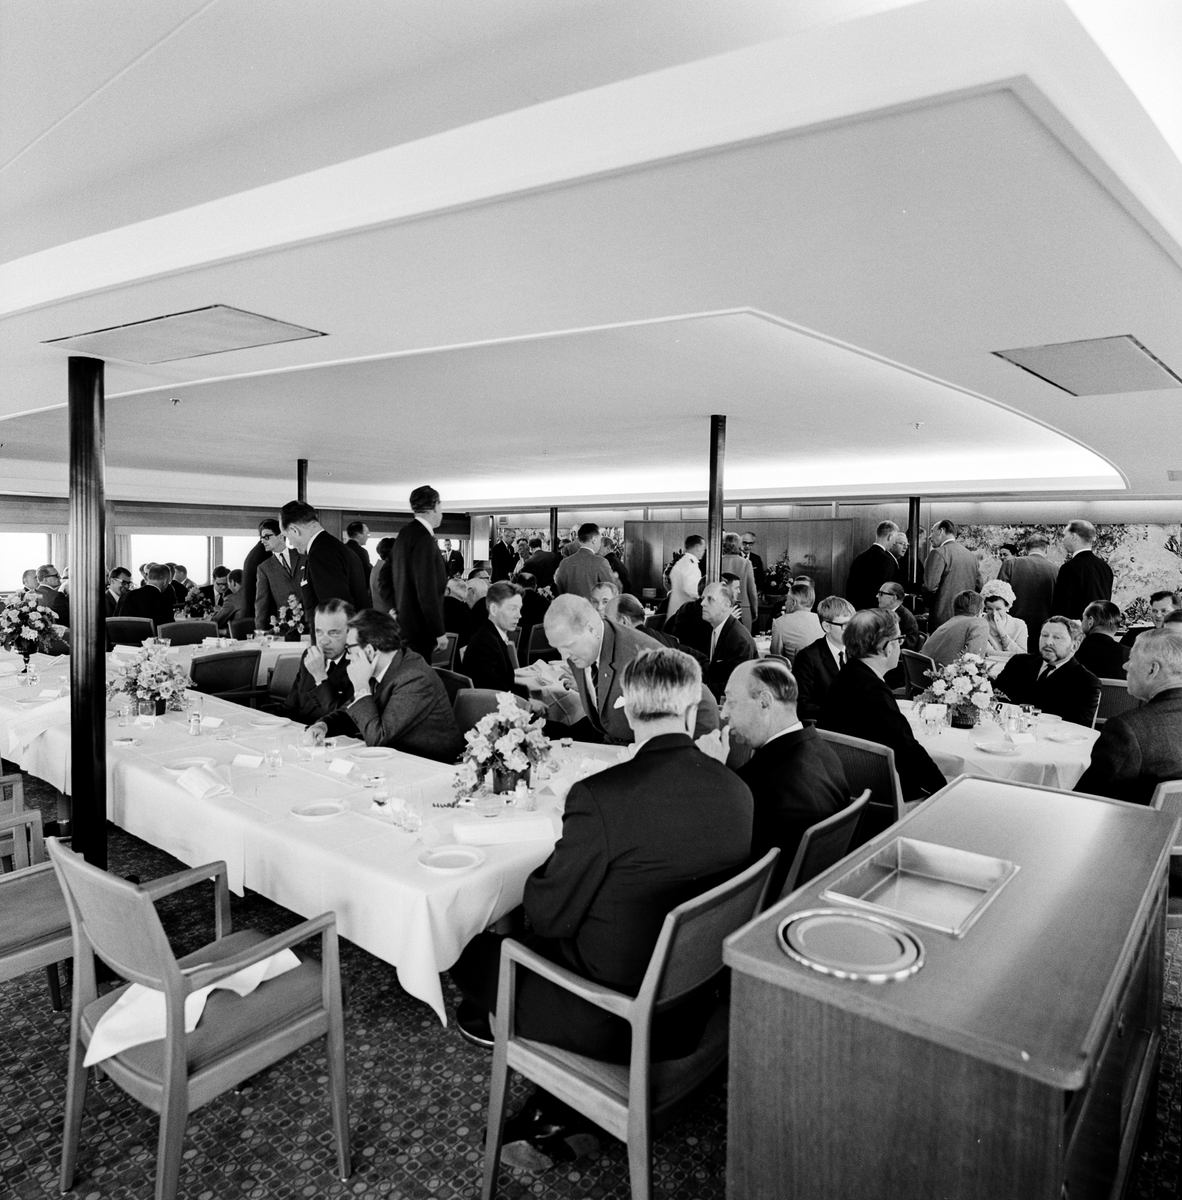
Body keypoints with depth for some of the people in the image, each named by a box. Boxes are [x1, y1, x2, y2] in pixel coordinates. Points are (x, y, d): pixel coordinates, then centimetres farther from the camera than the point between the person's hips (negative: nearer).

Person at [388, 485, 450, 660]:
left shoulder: (405, 532, 10)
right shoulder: (424, 538, -18)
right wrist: (439, 632, -18)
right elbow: (427, 591, -22)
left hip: (401, 623, 10)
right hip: (419, 628, -10)